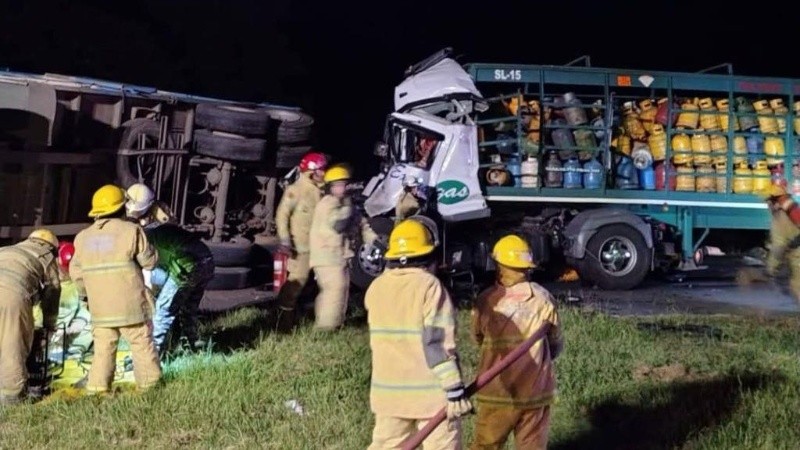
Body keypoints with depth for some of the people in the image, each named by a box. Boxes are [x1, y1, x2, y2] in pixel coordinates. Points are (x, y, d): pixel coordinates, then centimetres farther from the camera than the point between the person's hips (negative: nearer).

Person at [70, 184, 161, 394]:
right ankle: (150, 385, 12)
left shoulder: (83, 237, 7)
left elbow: (76, 272, 11)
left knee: (103, 349, 11)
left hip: (100, 308, 4)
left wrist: (85, 293, 28)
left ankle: (97, 389, 8)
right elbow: (150, 261, -4)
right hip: (131, 305, -4)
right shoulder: (131, 230, -8)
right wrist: (143, 241, 14)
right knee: (142, 345, 6)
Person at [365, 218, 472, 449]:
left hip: (388, 390, 6)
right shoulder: (429, 285, -12)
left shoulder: (375, 288, 5)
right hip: (432, 391, -5)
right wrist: (455, 390, -16)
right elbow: (438, 342, -18)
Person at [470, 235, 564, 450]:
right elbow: (556, 343, 3)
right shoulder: (543, 299, -8)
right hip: (535, 390, 1)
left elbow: (477, 337, 5)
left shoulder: (486, 300, -10)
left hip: (497, 391, -1)